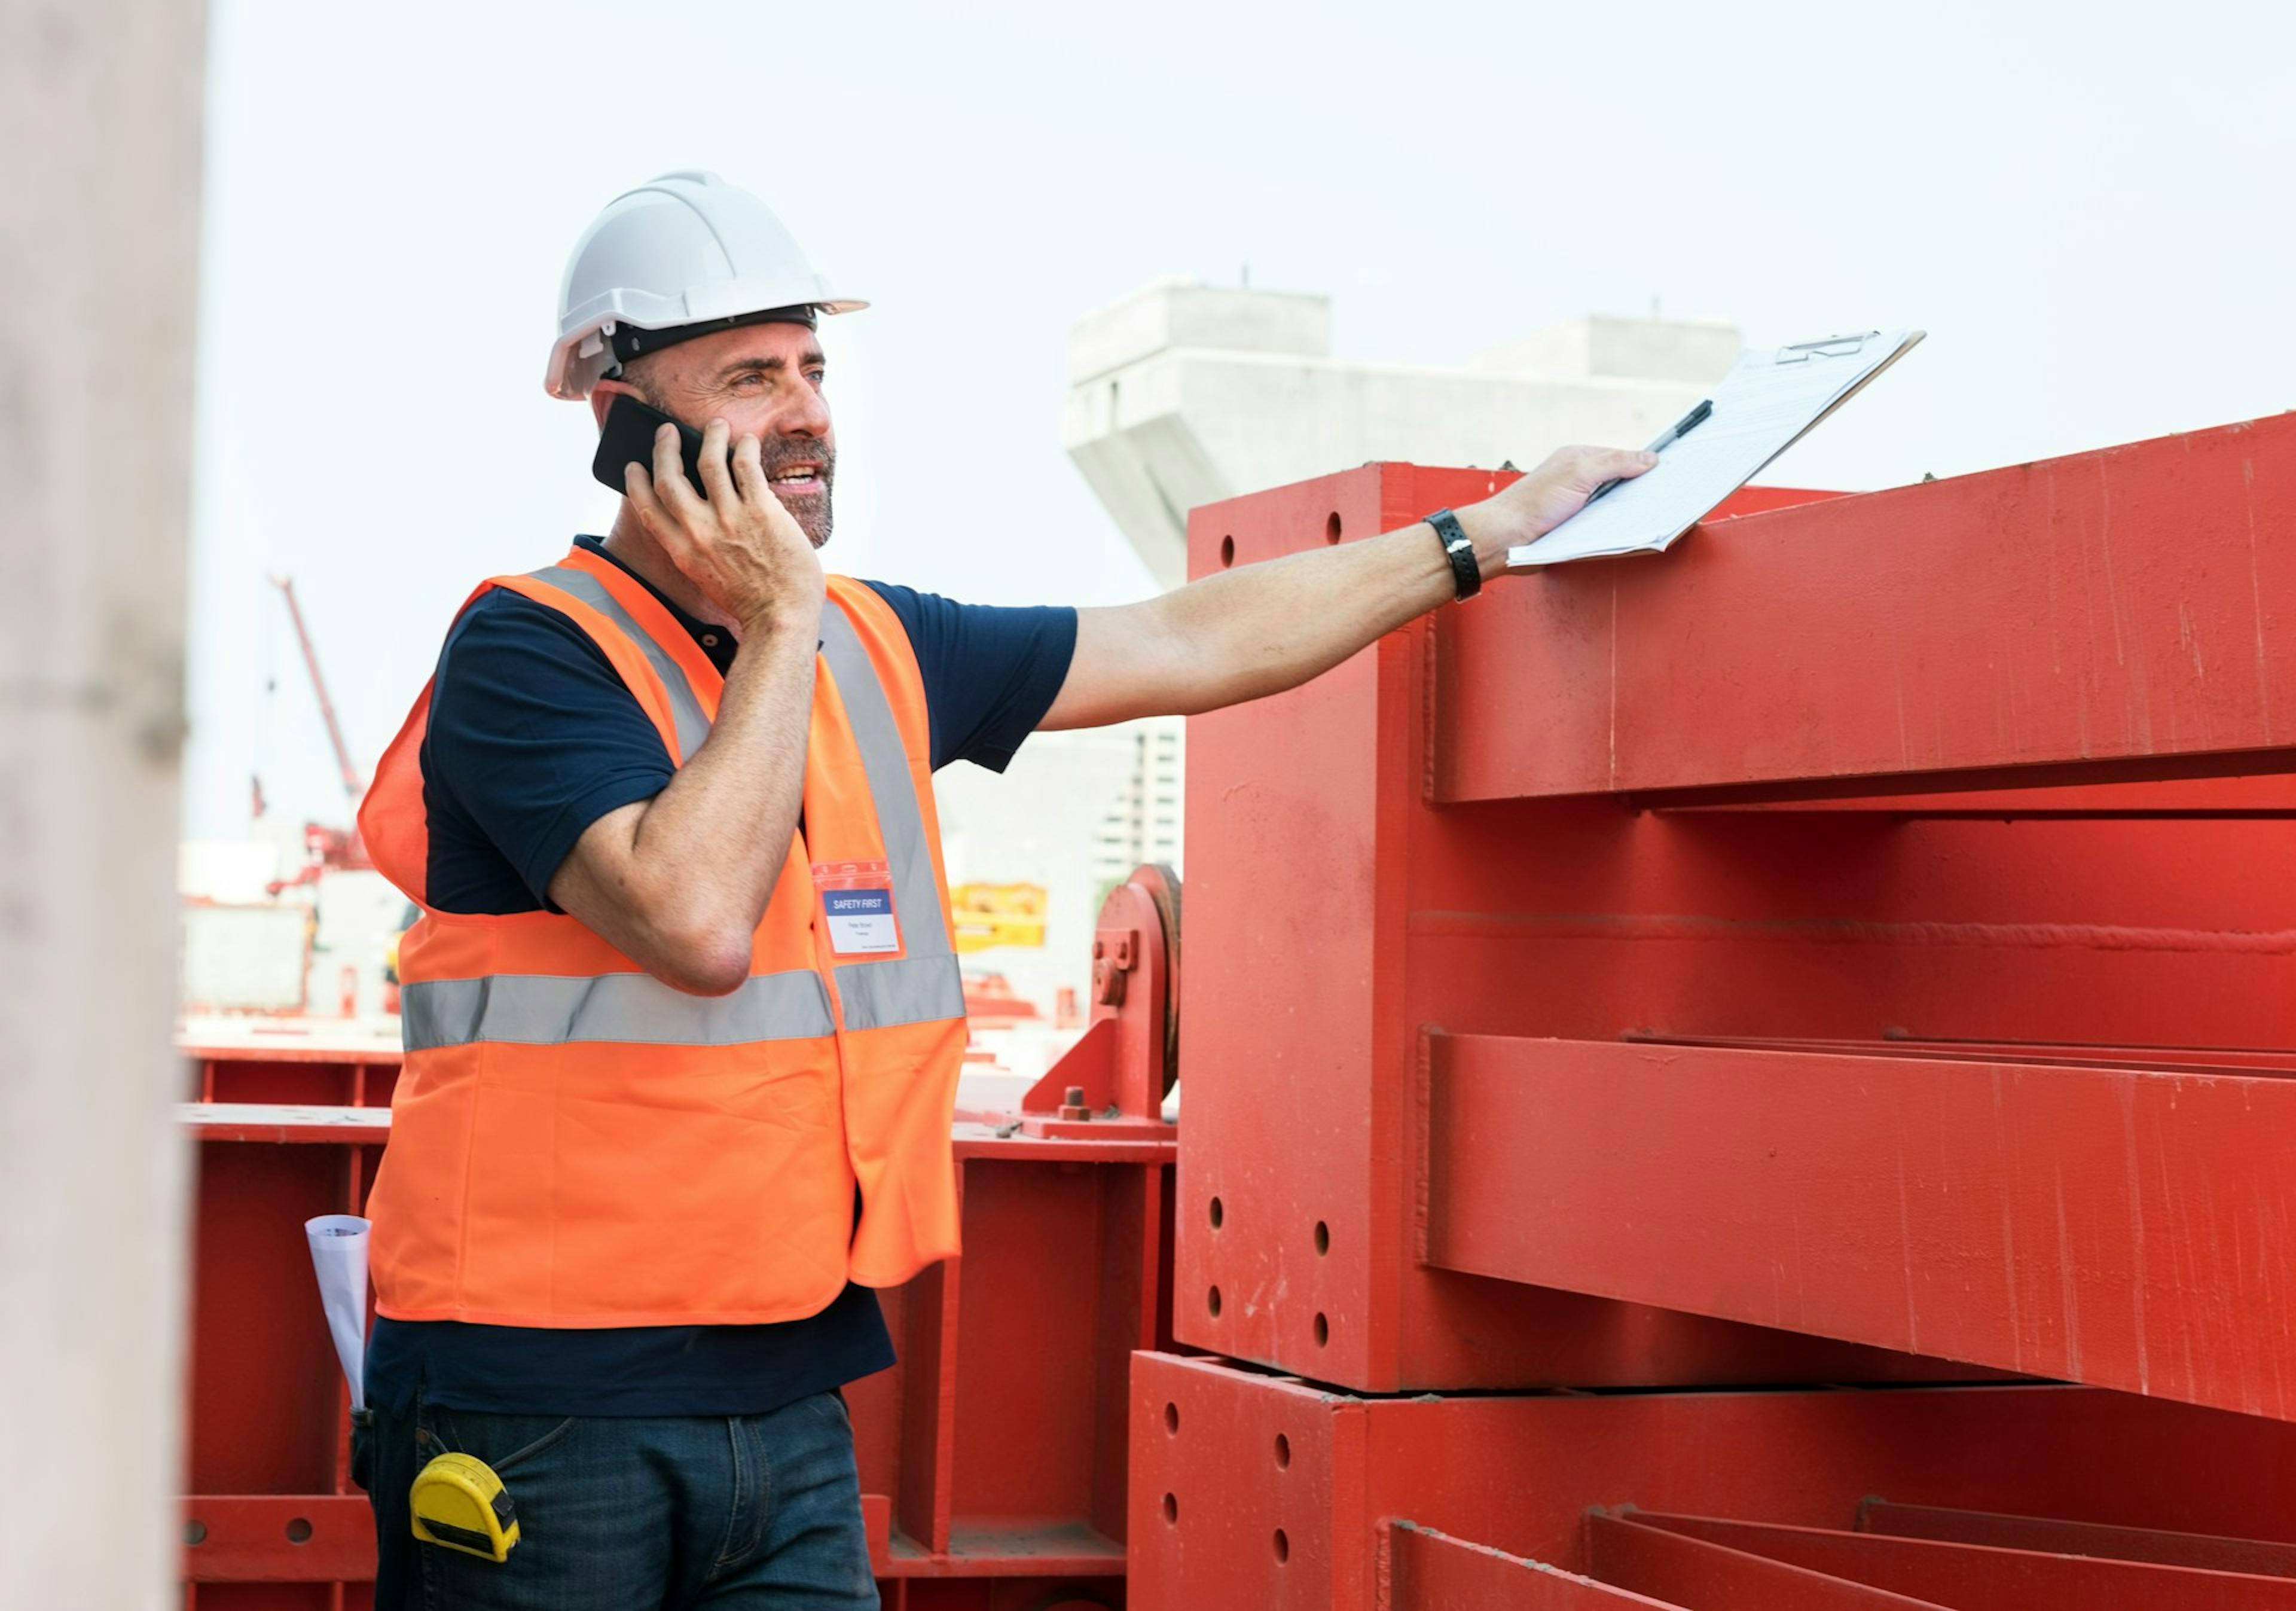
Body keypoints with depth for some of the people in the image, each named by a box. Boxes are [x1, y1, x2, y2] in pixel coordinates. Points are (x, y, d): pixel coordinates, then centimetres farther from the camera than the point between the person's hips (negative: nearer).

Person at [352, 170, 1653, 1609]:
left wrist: (1494, 533, 22)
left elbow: (1197, 645, 19)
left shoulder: (878, 651, 11)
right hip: (540, 1398, -6)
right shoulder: (529, 653, -10)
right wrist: (781, 624, -16)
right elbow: (697, 921, -25)